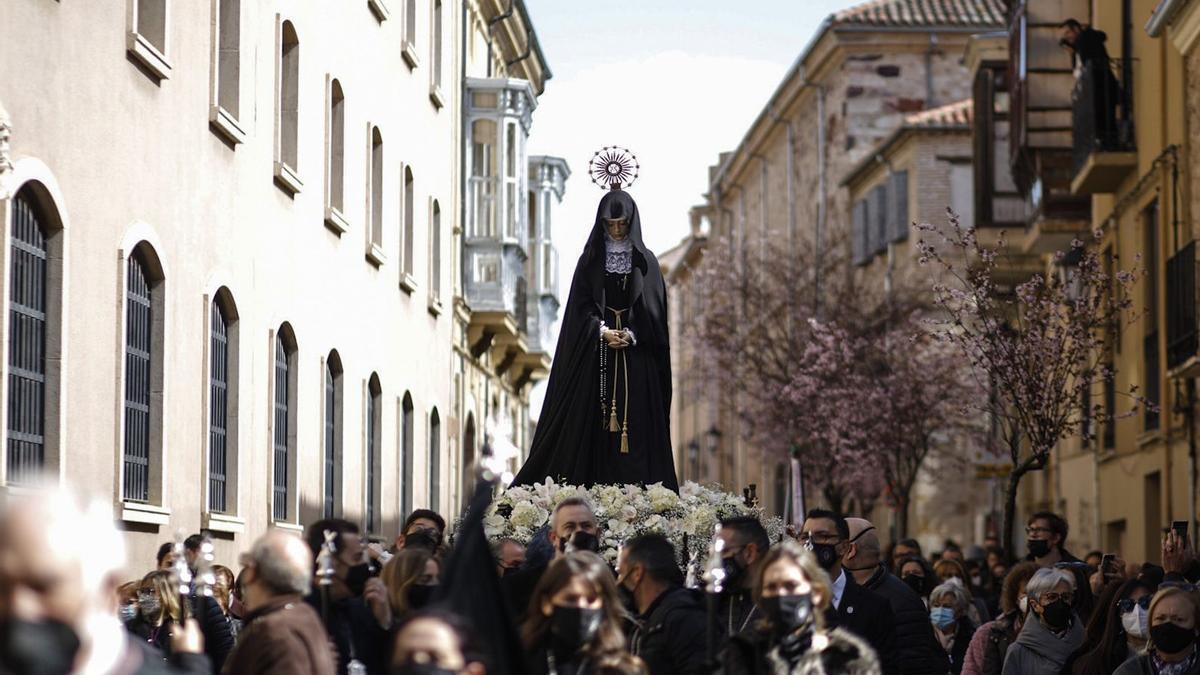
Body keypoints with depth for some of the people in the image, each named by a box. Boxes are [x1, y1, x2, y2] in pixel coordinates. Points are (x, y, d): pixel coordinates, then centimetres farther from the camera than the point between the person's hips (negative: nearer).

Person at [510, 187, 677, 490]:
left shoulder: (645, 261, 9)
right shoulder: (591, 260, 9)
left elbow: (653, 310, 2)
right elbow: (581, 307, 1)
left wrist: (632, 335, -14)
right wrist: (603, 331, -16)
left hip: (636, 357, 0)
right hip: (596, 356, 0)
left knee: (636, 425, -7)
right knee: (593, 423, -6)